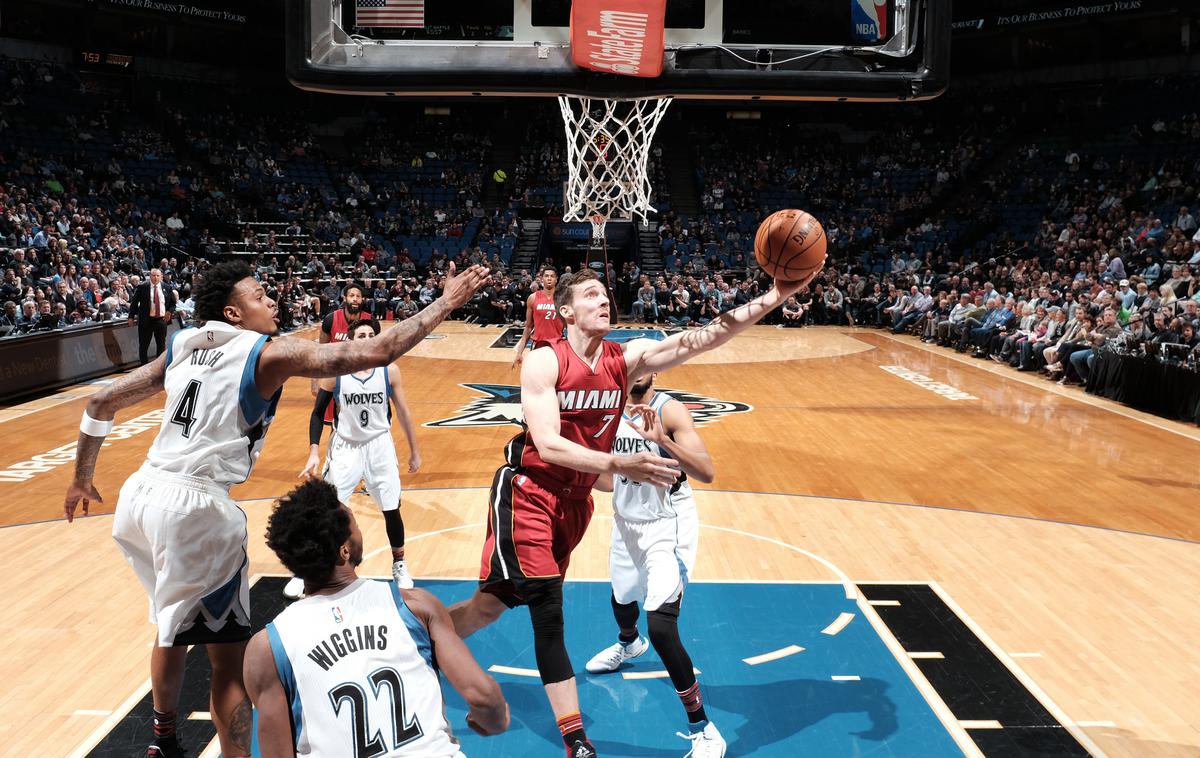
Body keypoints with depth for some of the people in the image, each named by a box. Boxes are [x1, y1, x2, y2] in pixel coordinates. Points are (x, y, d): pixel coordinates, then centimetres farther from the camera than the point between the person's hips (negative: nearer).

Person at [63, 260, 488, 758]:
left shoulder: (182, 346, 12)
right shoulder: (268, 354, -7)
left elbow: (101, 403, 17)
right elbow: (375, 352, -13)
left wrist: (82, 479, 29)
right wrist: (445, 304, -6)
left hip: (140, 494, 8)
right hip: (197, 509, -8)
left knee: (176, 627, 29)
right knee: (228, 655, 3)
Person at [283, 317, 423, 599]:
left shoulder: (389, 370, -10)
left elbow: (403, 412, 2)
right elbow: (318, 413, -3)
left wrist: (414, 451, 6)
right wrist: (314, 453, -11)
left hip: (379, 446, 1)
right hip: (345, 447, -1)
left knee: (392, 510, 5)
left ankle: (399, 566, 27)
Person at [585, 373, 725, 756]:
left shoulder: (669, 411, -18)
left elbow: (706, 472, -28)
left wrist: (663, 441, -39)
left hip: (667, 527, -7)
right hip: (627, 523, 7)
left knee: (661, 627, -20)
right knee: (622, 599, 31)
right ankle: (629, 644, 68)